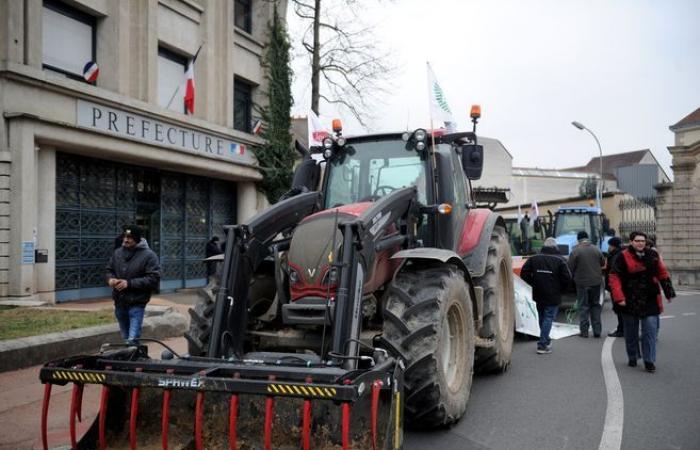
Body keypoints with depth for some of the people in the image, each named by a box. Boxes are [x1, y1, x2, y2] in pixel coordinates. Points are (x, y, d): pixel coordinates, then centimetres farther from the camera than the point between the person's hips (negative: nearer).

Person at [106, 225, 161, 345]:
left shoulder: (148, 255, -11)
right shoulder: (118, 252, 5)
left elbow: (153, 279, -17)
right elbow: (109, 270, 18)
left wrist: (129, 283, -22)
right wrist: (110, 279, -7)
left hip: (136, 303, -6)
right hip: (119, 302, 6)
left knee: (132, 340, -14)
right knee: (125, 339, 19)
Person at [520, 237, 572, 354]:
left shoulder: (534, 258, 1)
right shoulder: (559, 260, -9)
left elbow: (524, 274, -2)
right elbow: (567, 278, -12)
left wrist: (534, 284, 9)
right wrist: (560, 288, 4)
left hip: (538, 295, 4)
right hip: (553, 296, -4)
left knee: (542, 318, 19)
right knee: (548, 318, 0)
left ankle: (545, 340, 32)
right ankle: (542, 344, -4)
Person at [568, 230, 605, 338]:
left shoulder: (575, 251, -12)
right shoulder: (596, 249, 0)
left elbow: (571, 268, -9)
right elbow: (603, 263, 10)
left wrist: (573, 277, 10)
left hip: (582, 282, -3)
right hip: (596, 281, 3)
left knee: (583, 306, 4)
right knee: (596, 305, 14)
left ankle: (584, 331, 3)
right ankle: (597, 330, 14)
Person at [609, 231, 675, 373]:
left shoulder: (652, 255, 4)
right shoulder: (623, 257, -8)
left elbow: (662, 273, 13)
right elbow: (614, 277, -10)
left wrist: (669, 292, 11)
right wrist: (619, 297, -17)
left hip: (650, 301, 2)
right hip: (630, 301, -2)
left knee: (650, 331, -3)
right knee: (631, 332, 11)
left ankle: (649, 361, 4)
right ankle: (632, 358, 27)